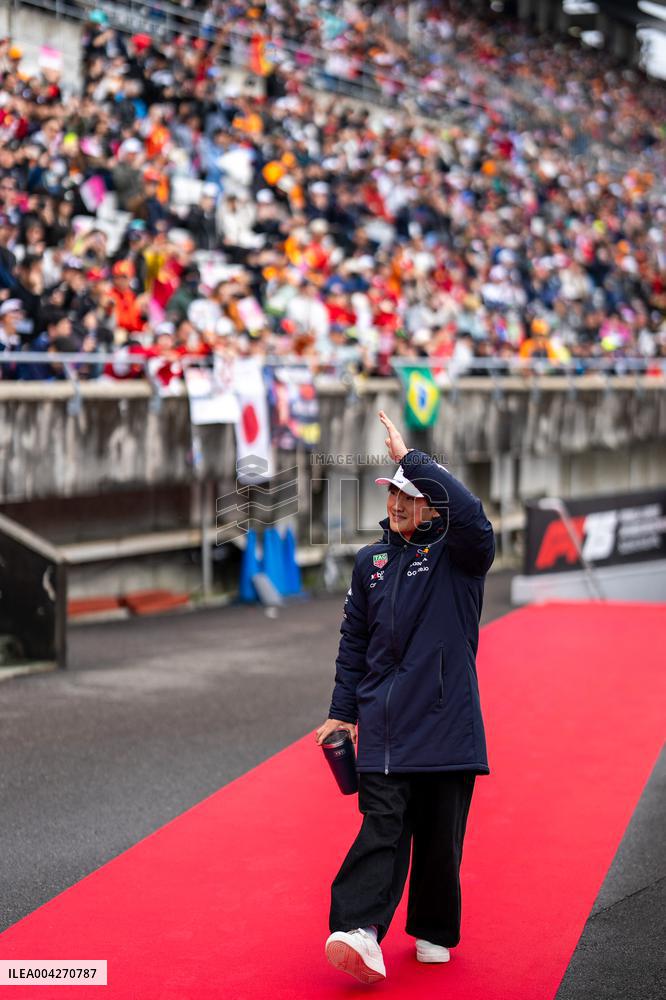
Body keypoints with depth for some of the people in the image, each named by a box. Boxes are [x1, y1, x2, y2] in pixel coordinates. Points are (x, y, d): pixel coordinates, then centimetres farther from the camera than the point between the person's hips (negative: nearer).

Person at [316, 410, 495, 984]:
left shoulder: (459, 555, -1)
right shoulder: (371, 562, 12)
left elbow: (471, 515, -25)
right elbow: (354, 641, 19)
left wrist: (410, 456, -23)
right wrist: (343, 711, 14)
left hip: (447, 722, -2)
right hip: (383, 724, 2)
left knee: (440, 836, 5)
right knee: (383, 825, -11)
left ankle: (433, 933, 22)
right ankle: (359, 928, -22)